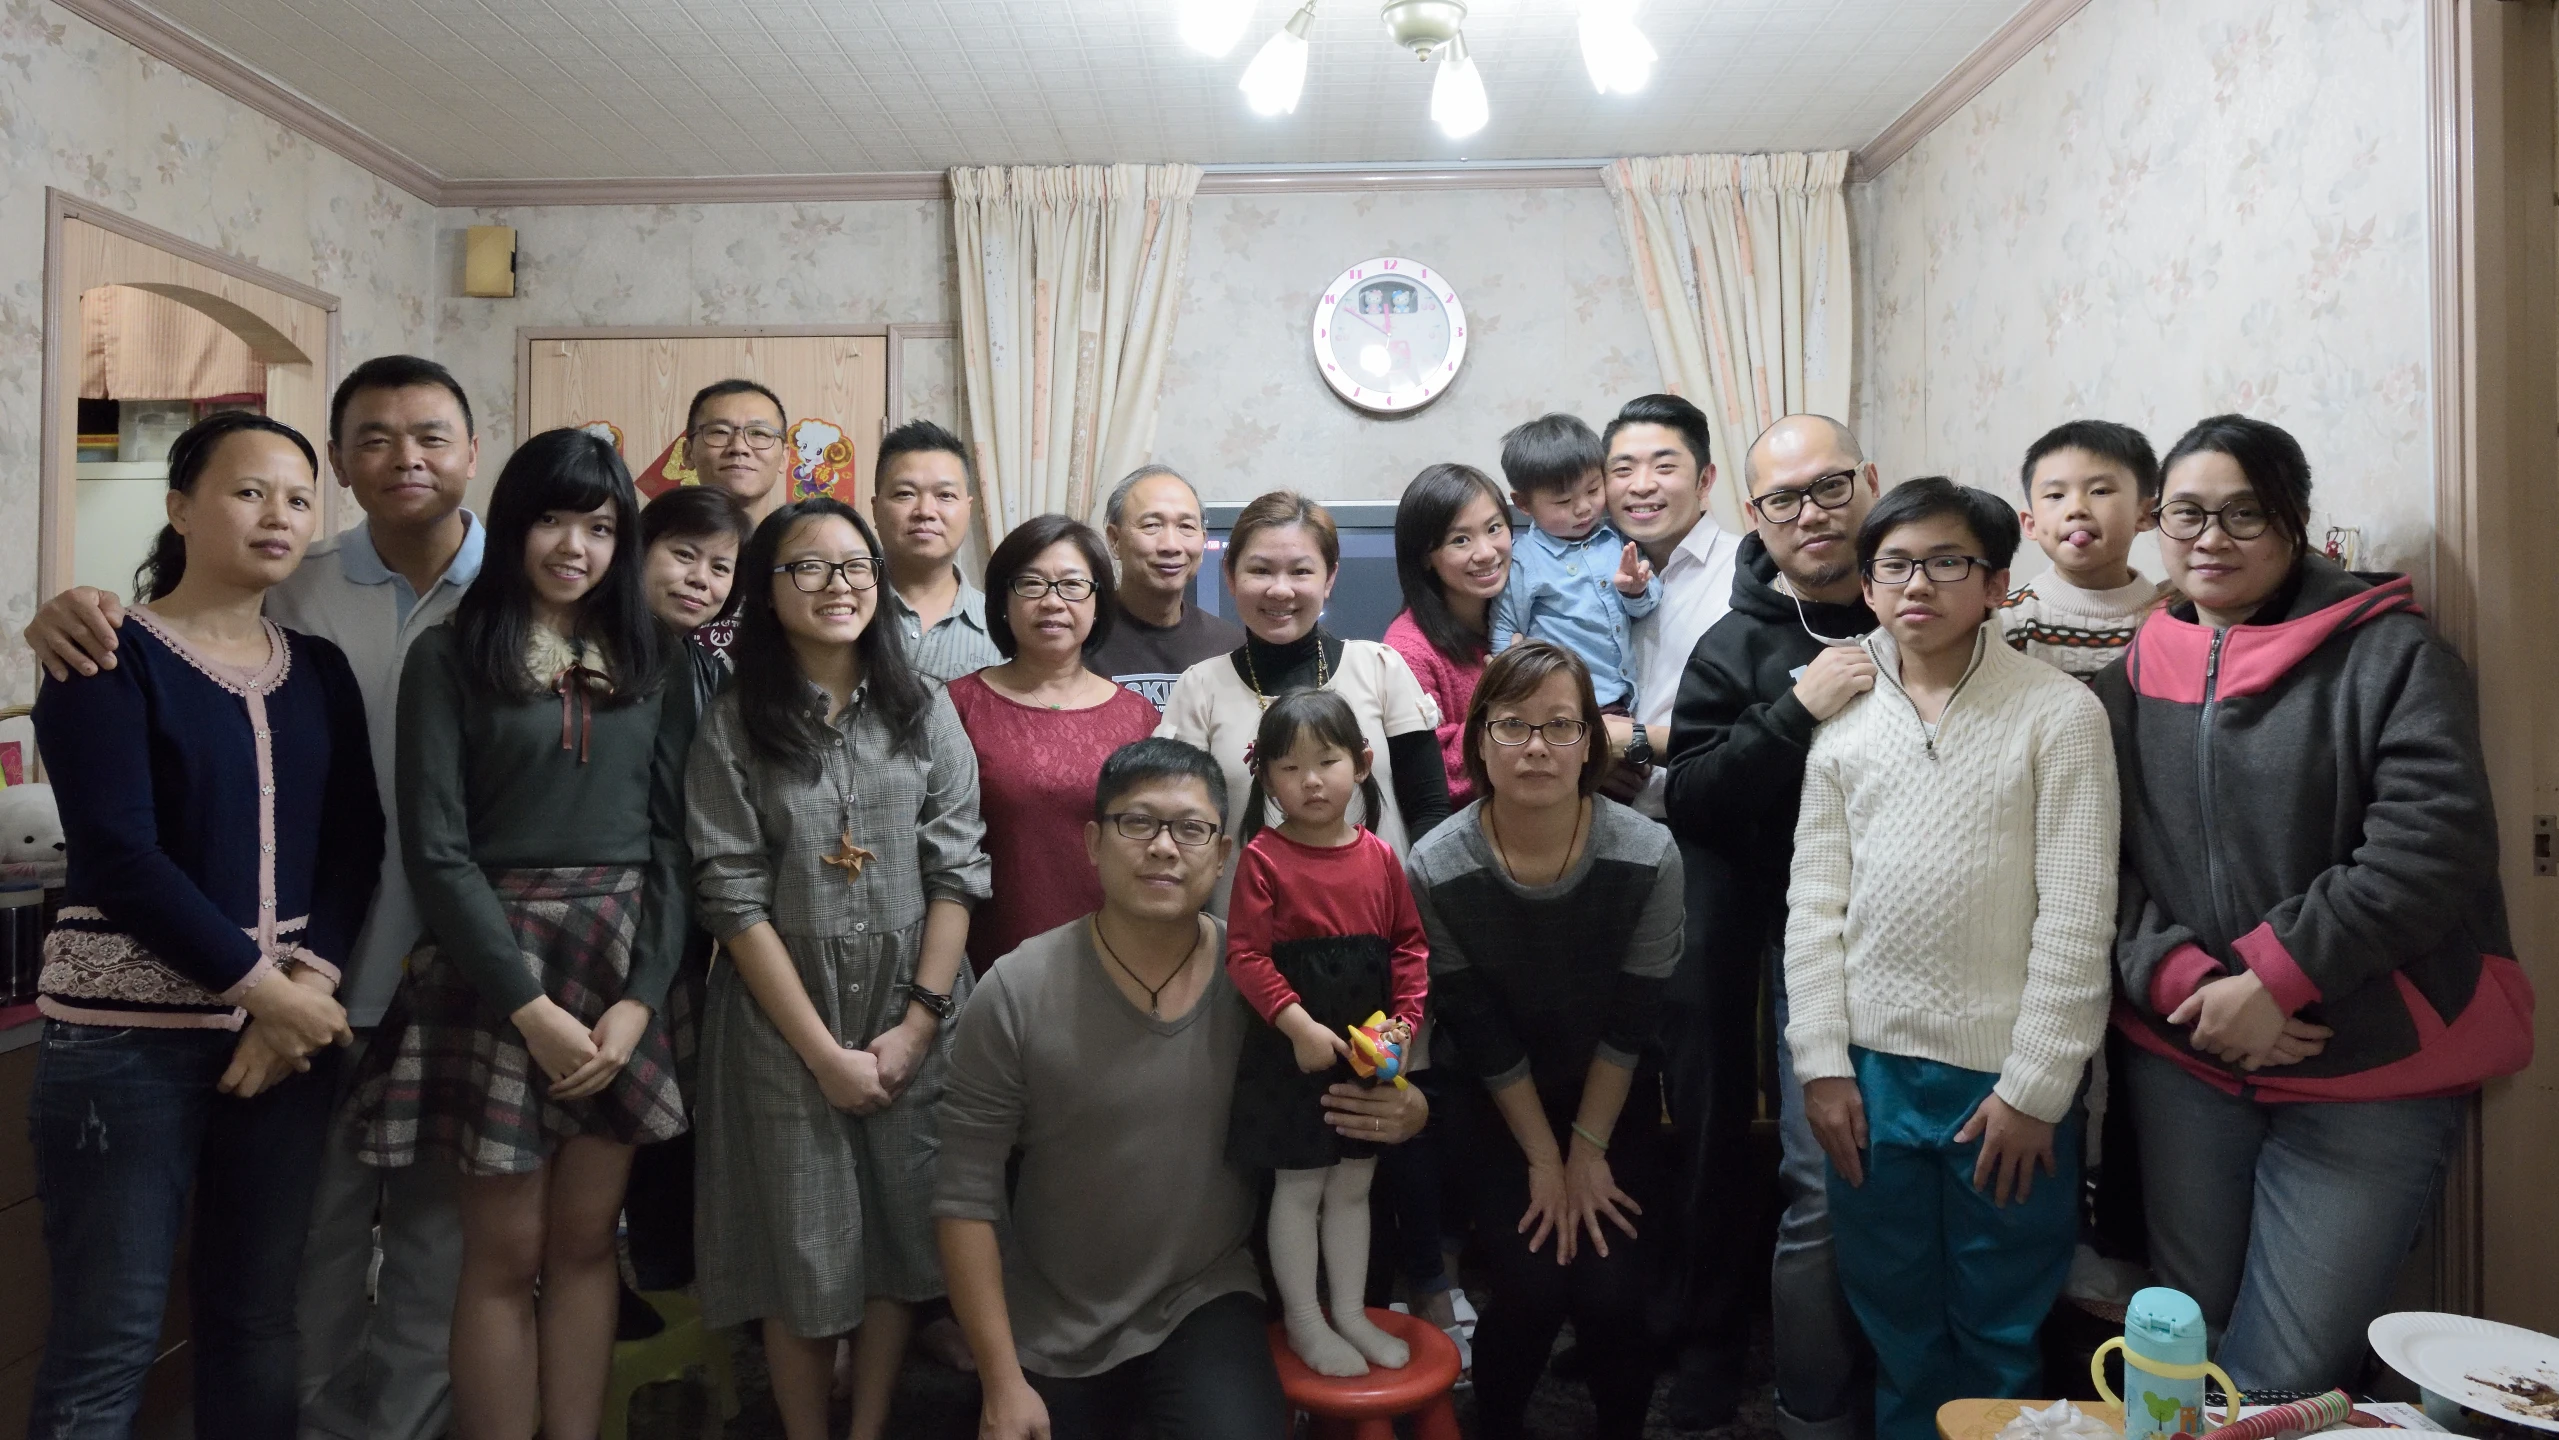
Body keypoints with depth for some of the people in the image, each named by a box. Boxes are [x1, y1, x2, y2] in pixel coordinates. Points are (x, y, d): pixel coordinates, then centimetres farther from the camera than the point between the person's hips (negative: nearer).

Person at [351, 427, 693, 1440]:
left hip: (624, 968, 3)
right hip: (494, 968, -3)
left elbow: (671, 840, 4)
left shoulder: (651, 665, 8)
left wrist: (641, 997, -7)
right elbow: (436, 849, -8)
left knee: (586, 1242, 10)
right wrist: (530, 1005, -14)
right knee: (506, 1254, 5)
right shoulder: (450, 656, -1)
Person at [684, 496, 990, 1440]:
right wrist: (824, 1050, -11)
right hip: (784, 1024, -1)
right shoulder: (734, 728, -3)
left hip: (914, 1021, 2)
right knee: (804, 1252, 7)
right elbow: (734, 900, -7)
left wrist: (917, 1023, -8)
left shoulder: (923, 713, 2)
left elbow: (957, 874, -1)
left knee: (901, 1233, 9)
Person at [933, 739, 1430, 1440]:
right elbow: (966, 1197, -10)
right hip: (1049, 1331, 1)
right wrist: (1001, 1383, -10)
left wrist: (1402, 1111, -18)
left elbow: (1335, 1110, 5)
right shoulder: (1017, 993, -15)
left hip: (1207, 1304, 0)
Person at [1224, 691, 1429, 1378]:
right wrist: (1299, 1026, -21)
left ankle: (1350, 1314, 33)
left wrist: (1404, 1019, -4)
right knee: (1299, 1188, 9)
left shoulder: (1380, 857, 1)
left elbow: (1410, 944, 6)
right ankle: (1304, 1323, 25)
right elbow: (1245, 955, -16)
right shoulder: (1264, 858, -13)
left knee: (1353, 1186, 17)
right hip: (1295, 1051, -4)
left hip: (1369, 1052, 5)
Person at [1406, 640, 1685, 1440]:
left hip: (1616, 1105, 1)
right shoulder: (1436, 869, -20)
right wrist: (1544, 1159, -7)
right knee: (1531, 1290, -12)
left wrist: (1589, 1149, -6)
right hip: (1500, 1110, 0)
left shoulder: (1647, 856, -19)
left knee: (1611, 1295, -10)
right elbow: (1479, 1033, -12)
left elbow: (1630, 1025, -11)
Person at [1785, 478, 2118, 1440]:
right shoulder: (1844, 716, 4)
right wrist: (1823, 1063, 0)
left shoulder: (2059, 713, -7)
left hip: (2007, 1074, -3)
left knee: (2001, 1333, 12)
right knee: (1895, 1322, 18)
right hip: (1872, 1067, 3)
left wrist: (2033, 1086, -11)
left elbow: (2077, 916, -9)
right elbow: (1815, 901, 4)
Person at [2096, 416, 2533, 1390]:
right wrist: (2182, 981, -13)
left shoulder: (2390, 655, -3)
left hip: (2367, 1074, -3)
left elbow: (2434, 844, -14)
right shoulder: (2130, 681, 7)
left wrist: (2274, 979, -19)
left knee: (2283, 1380, -1)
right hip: (2183, 1064, 3)